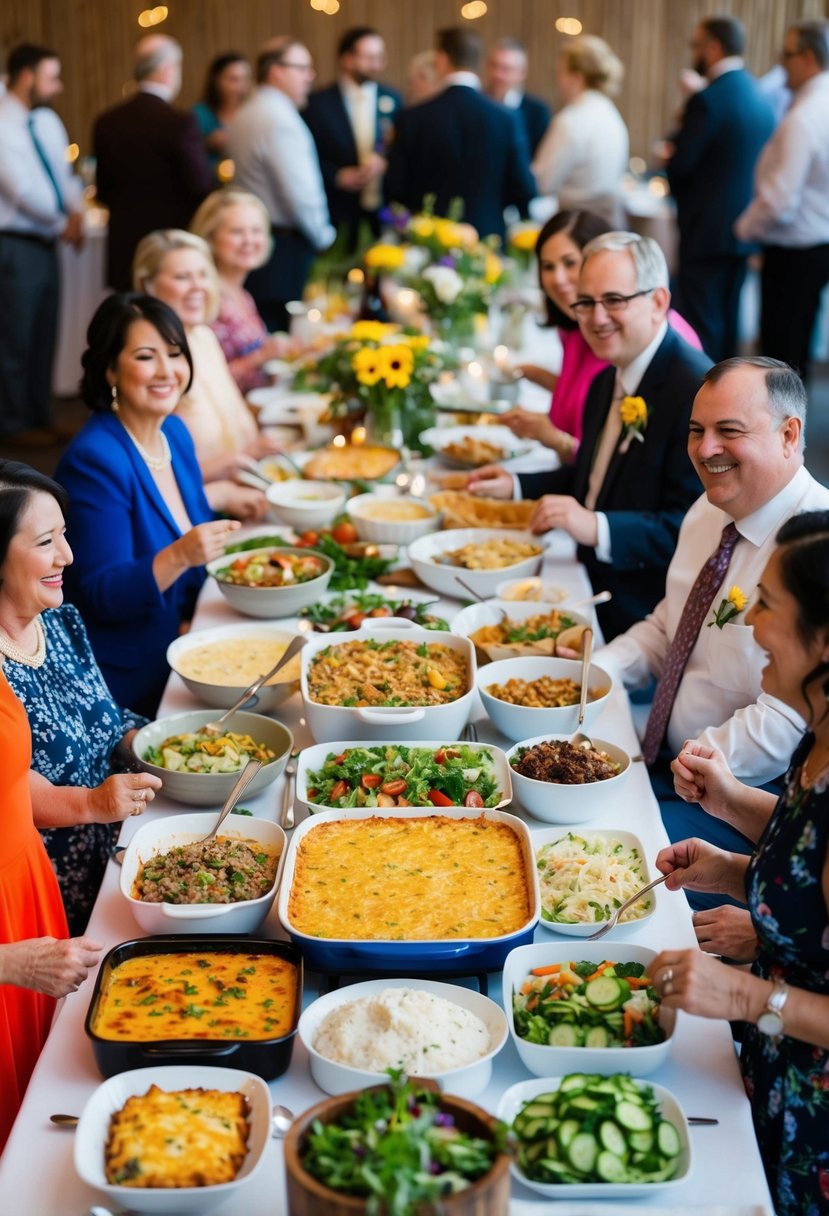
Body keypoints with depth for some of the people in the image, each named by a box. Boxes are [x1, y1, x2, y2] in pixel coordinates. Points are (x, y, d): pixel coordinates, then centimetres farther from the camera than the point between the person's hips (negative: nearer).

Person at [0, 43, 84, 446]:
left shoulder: (47, 121, 11)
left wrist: (76, 213, -5)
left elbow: (65, 173, 15)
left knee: (44, 336, 13)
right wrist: (62, 224, -8)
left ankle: (39, 417, 24)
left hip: (46, 243, 8)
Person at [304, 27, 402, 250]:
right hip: (340, 215, -3)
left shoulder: (393, 100, 10)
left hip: (385, 213, 3)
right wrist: (338, 176, -15)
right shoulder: (318, 103, 1)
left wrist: (385, 163, -6)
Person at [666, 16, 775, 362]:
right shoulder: (759, 97, 9)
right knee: (728, 321, 16)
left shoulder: (708, 100, -17)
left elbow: (679, 164, -18)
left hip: (708, 229, -8)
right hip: (745, 226, 8)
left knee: (701, 324, -3)